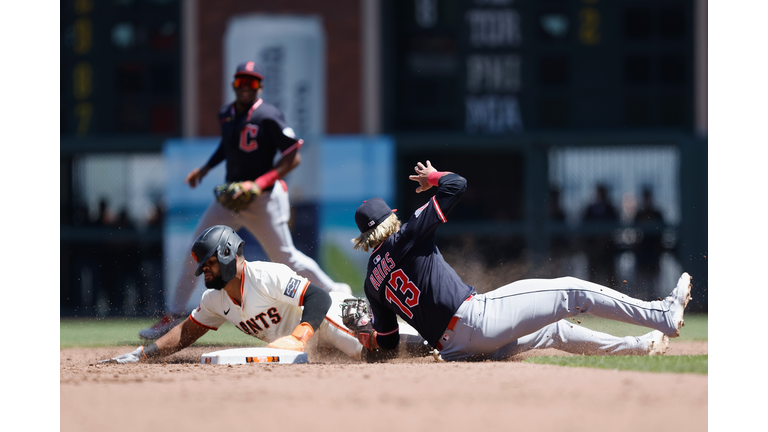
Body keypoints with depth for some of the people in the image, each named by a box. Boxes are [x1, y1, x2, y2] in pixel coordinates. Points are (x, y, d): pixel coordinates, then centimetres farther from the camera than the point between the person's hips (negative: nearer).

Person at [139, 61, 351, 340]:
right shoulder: (226, 115, 5)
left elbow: (293, 158, -16)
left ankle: (338, 293, 19)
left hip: (265, 199, -6)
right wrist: (205, 168, 13)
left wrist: (259, 184, -24)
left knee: (285, 258, -1)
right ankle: (175, 314, 6)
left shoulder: (267, 117, -16)